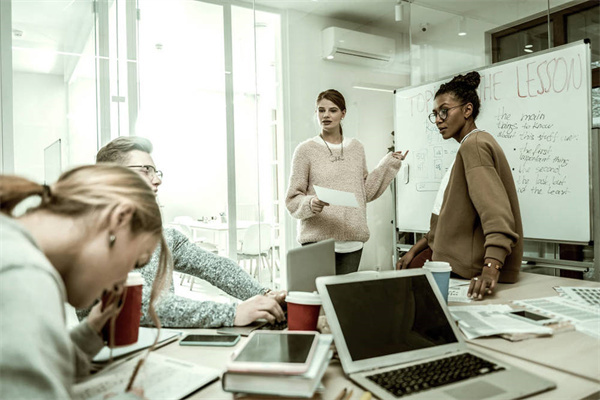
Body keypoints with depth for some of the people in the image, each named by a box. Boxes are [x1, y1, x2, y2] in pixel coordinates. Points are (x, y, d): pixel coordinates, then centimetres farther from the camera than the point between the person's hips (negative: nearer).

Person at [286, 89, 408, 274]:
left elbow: (366, 192, 13)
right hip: (317, 239, -3)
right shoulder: (306, 150, -1)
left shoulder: (356, 148, 12)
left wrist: (389, 164, 11)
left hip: (352, 240, 3)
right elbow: (292, 200, -2)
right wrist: (311, 204, -22)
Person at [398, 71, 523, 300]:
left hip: (474, 273, -9)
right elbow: (451, 217, 21)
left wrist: (490, 269, -38)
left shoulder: (474, 145, -13)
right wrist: (416, 250, 18)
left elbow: (497, 214, -27)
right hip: (463, 268, 9)